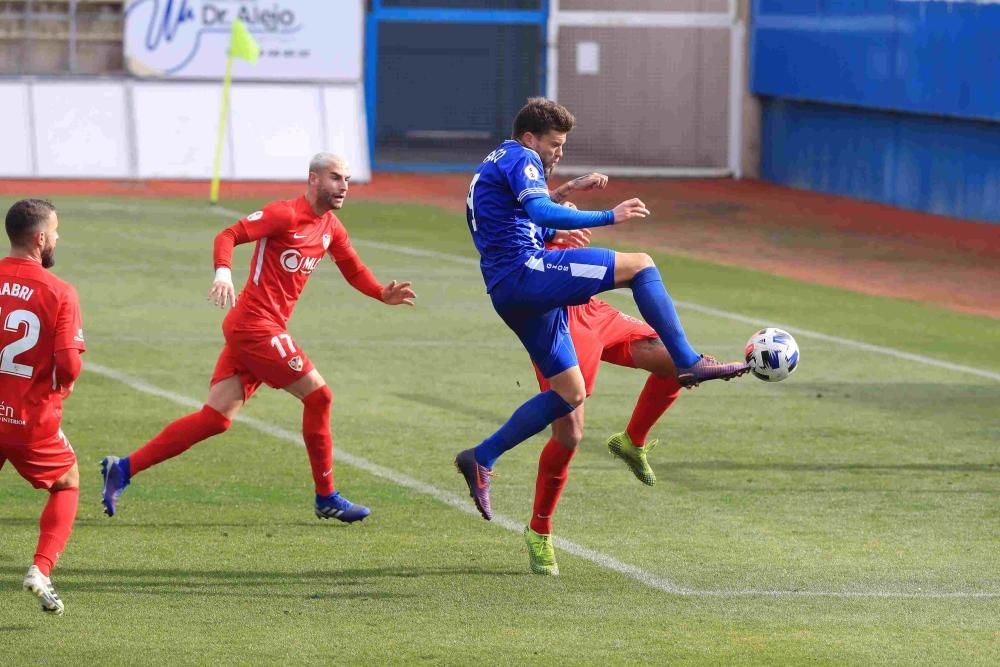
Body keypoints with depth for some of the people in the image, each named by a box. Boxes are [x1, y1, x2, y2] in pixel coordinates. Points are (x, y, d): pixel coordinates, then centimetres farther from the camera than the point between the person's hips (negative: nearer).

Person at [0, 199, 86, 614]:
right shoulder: (59, 293, -11)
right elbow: (69, 365, -16)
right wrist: (59, 390, 6)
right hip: (34, 419, -3)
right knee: (67, 486, 21)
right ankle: (41, 569, 3)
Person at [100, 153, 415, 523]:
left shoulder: (330, 228, 14)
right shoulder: (285, 215, -12)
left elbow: (354, 270, 25)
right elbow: (228, 235, -16)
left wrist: (383, 294, 8)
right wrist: (223, 271, -34)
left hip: (267, 329, 9)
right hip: (255, 324, -9)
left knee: (215, 419, 6)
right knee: (318, 395, -6)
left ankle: (122, 468, 7)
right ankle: (326, 498, 6)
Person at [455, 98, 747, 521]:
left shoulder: (489, 171, 28)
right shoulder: (519, 158, -3)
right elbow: (540, 212, -21)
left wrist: (557, 227, 25)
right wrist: (610, 217, -24)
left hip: (507, 293, 10)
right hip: (526, 270, -10)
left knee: (570, 394, 11)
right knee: (639, 266, -12)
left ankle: (481, 459, 8)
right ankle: (688, 363, -21)